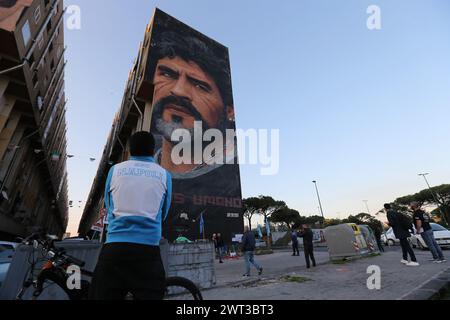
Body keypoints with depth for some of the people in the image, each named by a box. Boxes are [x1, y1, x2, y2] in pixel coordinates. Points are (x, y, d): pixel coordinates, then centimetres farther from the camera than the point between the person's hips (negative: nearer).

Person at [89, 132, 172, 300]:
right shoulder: (164, 174, 3)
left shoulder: (115, 170, 6)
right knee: (151, 294, 7)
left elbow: (108, 206, 17)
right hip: (149, 248, -1)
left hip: (115, 246, 2)